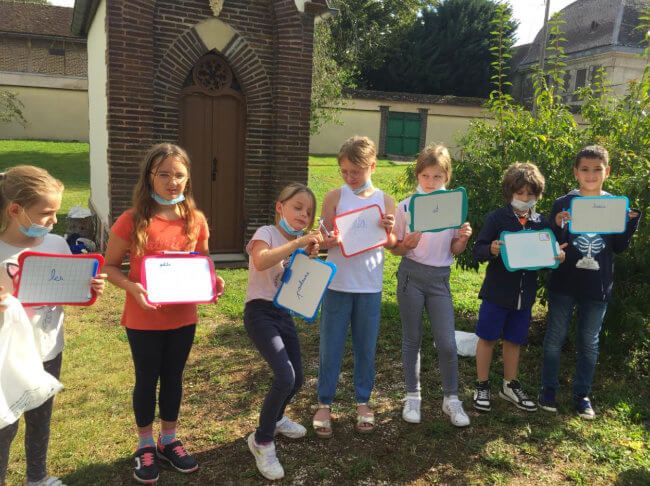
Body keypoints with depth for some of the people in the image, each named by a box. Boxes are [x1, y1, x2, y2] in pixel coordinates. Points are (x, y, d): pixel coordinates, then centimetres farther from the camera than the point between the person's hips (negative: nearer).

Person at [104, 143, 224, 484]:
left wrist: (213, 282, -10)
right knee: (147, 379, 13)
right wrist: (131, 287, -25)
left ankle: (168, 441, 37)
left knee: (173, 378, 17)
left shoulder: (195, 220, -3)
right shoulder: (132, 221, -13)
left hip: (183, 317, 3)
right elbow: (110, 267, -6)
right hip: (144, 319, -3)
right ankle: (145, 446, 33)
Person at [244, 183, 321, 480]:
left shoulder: (299, 241, 12)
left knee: (296, 379, 12)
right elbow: (260, 262, -33)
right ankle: (262, 441, 1)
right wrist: (296, 243, -33)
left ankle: (275, 418, 43)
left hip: (284, 314, 8)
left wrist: (310, 256, -3)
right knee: (285, 378, -20)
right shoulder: (266, 233, -11)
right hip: (260, 312, -8)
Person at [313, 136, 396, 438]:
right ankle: (324, 404, 21)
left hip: (370, 287, 1)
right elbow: (323, 240, -1)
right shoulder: (334, 197, -3)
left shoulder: (384, 200, 0)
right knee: (331, 346, 6)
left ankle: (363, 401, 29)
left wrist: (389, 230, -19)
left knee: (366, 347, 12)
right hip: (337, 284, -1)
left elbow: (391, 245, 1)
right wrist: (328, 241, -24)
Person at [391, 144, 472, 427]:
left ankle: (451, 399, 21)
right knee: (412, 339, 10)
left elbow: (454, 250, 7)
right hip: (411, 275, -1)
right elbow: (395, 249, 2)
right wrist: (407, 244, -20)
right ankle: (412, 396, 26)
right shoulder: (406, 206, -5)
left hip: (440, 277, 1)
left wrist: (463, 239, -14)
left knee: (447, 343, 1)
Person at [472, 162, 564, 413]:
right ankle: (482, 386, 24)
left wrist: (558, 256, -11)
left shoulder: (541, 222, 3)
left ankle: (510, 386, 35)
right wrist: (491, 250, -32)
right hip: (497, 292, -4)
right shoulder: (497, 218, -10)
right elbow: (478, 250, -11)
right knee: (488, 338, 8)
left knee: (514, 340, 17)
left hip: (525, 294, 4)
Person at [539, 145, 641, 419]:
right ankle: (548, 389, 22)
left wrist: (632, 221, -11)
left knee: (589, 342, 11)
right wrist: (558, 226, -25)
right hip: (564, 284, -2)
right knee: (555, 337, 8)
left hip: (597, 287, 2)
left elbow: (619, 247, 4)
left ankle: (582, 394, 24)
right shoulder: (563, 203, -5)